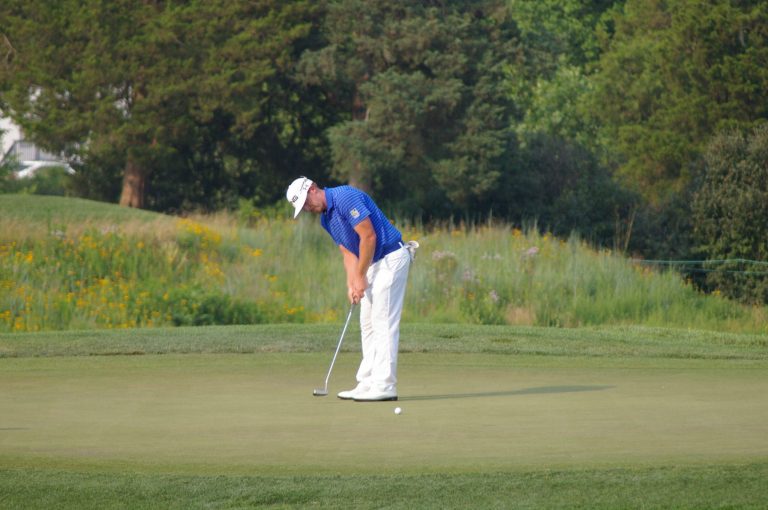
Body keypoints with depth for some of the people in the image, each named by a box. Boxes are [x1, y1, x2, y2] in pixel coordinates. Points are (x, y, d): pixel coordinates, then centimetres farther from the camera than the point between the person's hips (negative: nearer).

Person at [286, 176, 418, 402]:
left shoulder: (345, 197, -18)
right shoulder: (326, 219, 12)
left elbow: (368, 236, -21)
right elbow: (348, 252, 13)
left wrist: (361, 277, -16)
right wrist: (351, 284, -2)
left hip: (391, 258, -10)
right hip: (374, 264, 10)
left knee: (384, 324, -11)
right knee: (368, 324, 10)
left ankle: (384, 386, -11)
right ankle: (367, 383, 13)